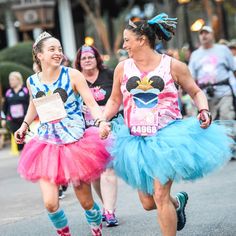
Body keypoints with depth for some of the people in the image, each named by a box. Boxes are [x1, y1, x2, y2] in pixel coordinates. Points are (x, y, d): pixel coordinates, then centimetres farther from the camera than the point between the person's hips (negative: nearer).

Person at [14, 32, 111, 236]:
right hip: (48, 145, 2)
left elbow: (91, 103, -14)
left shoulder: (72, 75, -8)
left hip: (76, 143, -2)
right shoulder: (32, 81, 3)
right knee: (50, 203, -10)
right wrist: (25, 125, 12)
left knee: (86, 202, 5)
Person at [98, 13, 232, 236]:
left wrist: (204, 111, -11)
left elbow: (196, 92, 7)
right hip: (137, 140, 4)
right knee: (148, 203, 8)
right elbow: (114, 100, 15)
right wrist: (104, 120, -1)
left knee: (160, 196, -14)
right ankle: (177, 203, 42)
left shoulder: (173, 66, -4)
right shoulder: (123, 68, 3)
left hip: (167, 136, -4)